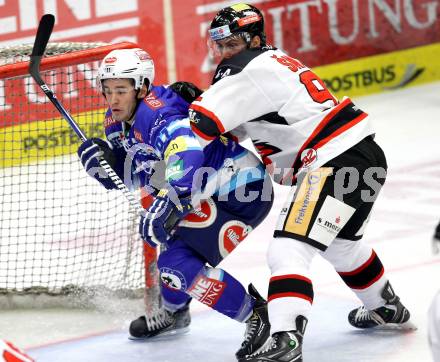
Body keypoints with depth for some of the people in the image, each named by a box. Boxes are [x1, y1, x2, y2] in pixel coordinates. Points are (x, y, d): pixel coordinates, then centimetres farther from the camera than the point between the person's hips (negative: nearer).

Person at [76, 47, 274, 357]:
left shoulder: (157, 112, -25)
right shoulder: (118, 121, 6)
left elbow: (188, 149, -43)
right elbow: (124, 176, 13)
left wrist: (170, 202, -54)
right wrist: (100, 156, -8)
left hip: (245, 191, -11)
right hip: (210, 191, 11)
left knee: (177, 262, -17)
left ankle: (257, 314, -9)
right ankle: (174, 313, 39)